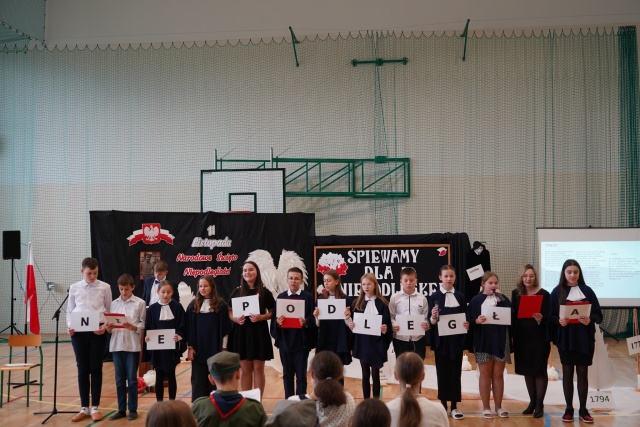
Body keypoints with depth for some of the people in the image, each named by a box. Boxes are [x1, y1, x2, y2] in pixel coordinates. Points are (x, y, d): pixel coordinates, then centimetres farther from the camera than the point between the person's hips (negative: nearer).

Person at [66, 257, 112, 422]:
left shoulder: (105, 287, 1)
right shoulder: (74, 288, 5)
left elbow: (109, 311, 5)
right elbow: (70, 311, 10)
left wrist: (105, 326, -11)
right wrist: (69, 326, -7)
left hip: (98, 331, -1)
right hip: (78, 331, 1)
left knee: (96, 368, 4)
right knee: (82, 369, 7)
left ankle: (95, 408, 13)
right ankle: (84, 408, 15)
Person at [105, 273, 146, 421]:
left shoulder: (140, 303, -1)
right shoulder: (114, 304, 9)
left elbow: (143, 324, -4)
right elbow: (109, 321, 8)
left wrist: (133, 327, -21)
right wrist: (109, 328, -13)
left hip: (132, 345, -3)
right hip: (116, 345, 3)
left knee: (132, 379, 4)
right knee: (119, 379, 9)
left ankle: (133, 409, 13)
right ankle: (121, 409, 17)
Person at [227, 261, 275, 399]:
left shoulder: (265, 292, 0)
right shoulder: (237, 292, 5)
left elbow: (272, 313, 4)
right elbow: (230, 312, 9)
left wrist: (261, 317, -15)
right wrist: (235, 319, -11)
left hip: (259, 333, -1)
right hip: (241, 333, 1)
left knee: (258, 369, 2)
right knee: (245, 370, 7)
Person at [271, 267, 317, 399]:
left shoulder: (308, 297, -1)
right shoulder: (281, 297, 7)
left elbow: (313, 318, -4)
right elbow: (274, 319, 5)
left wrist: (305, 321, -24)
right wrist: (277, 322, -16)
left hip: (302, 342, -3)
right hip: (285, 341, 3)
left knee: (301, 374, 1)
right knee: (287, 374, 10)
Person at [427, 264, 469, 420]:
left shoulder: (460, 296, 7)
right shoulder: (435, 297, -2)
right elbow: (431, 322, -3)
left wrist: (467, 324, -11)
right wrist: (433, 318, -24)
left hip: (456, 340, 2)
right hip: (441, 340, -2)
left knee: (456, 372, 5)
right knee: (442, 372, 4)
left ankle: (454, 406, 13)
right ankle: (443, 405, 14)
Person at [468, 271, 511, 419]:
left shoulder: (502, 299, 7)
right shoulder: (476, 300, 0)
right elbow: (469, 320, -3)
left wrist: (500, 298, -10)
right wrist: (477, 321, -24)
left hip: (500, 341, 2)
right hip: (483, 341, -2)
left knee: (498, 374, 8)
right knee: (485, 374, 5)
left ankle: (498, 406, 17)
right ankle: (486, 407, 12)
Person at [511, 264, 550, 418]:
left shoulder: (544, 294, -9)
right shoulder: (516, 293, 4)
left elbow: (548, 317, -10)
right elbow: (513, 315, 8)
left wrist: (540, 319, -30)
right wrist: (512, 335, 1)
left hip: (539, 338, -4)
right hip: (521, 337, 5)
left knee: (539, 370, 2)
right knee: (527, 370, 11)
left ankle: (540, 404, 9)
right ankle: (532, 402, 22)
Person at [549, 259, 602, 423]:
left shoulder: (587, 291, 3)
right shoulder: (557, 292, 2)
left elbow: (598, 314, 1)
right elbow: (551, 316, 1)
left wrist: (590, 320, -19)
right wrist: (559, 321, -20)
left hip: (584, 338, 1)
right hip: (565, 338, 0)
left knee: (583, 373, 5)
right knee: (567, 372, 5)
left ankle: (583, 410, 12)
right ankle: (569, 409, 12)